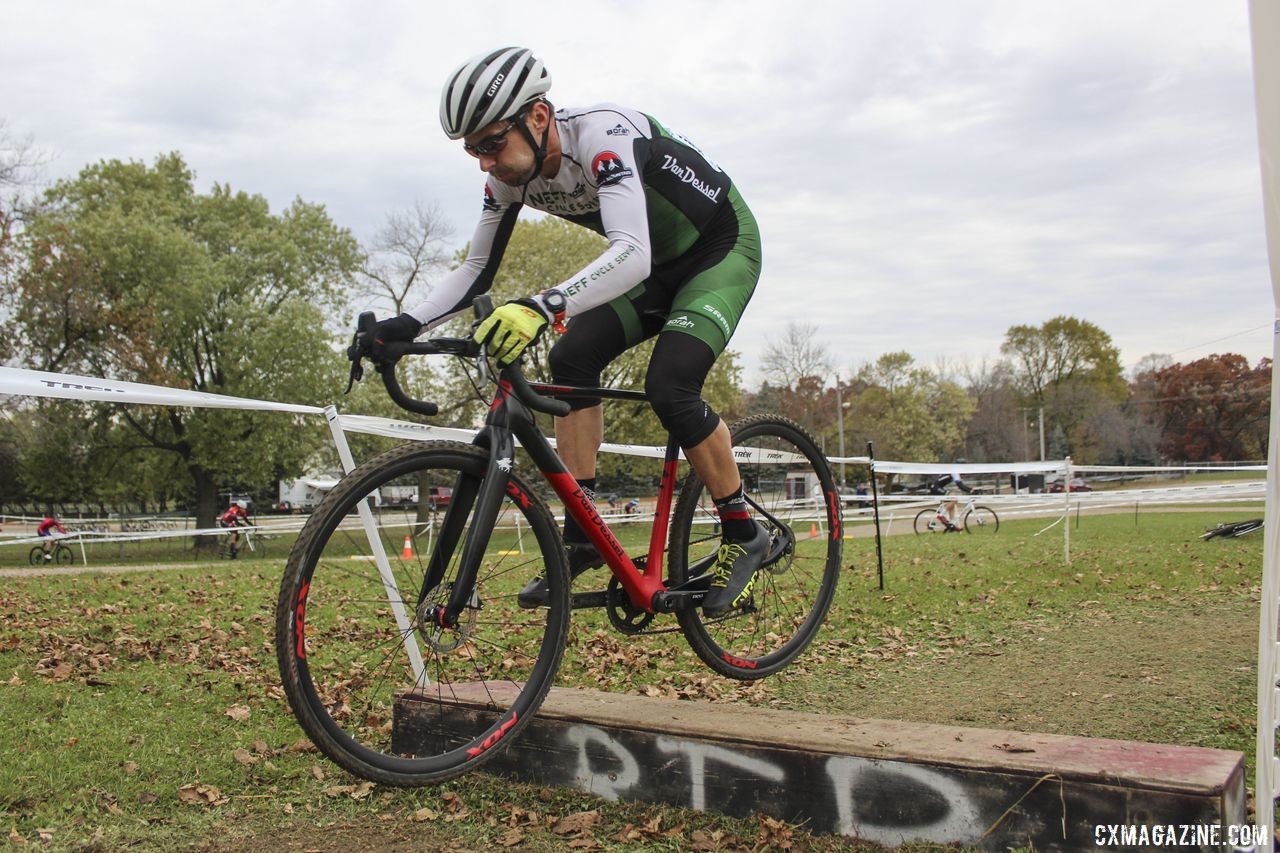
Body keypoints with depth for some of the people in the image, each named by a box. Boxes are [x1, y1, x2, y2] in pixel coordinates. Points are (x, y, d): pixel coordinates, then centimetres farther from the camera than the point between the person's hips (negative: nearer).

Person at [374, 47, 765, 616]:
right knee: (571, 359, -14)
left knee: (669, 387, -25)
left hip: (723, 248, -7)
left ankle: (744, 536, -5)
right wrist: (403, 327, -15)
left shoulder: (602, 135, -34)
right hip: (658, 265, 7)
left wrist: (543, 307, -61)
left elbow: (632, 254, -47)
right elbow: (476, 272, -2)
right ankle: (583, 537, -7)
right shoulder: (511, 175, -11)